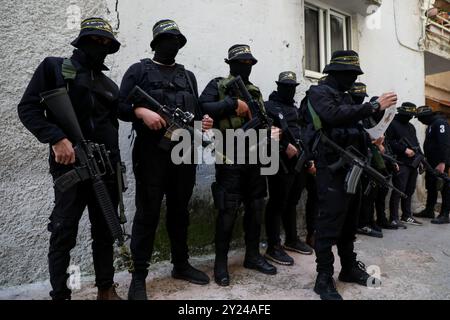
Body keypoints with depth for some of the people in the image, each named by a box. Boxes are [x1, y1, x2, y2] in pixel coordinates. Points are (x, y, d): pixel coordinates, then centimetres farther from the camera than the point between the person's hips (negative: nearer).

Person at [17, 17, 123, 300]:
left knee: (105, 232, 10)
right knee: (63, 235, 1)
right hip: (70, 166, -4)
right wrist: (56, 138, -18)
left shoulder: (110, 85, 18)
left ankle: (106, 289, 23)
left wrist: (115, 167, 15)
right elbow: (28, 108, -3)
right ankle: (60, 295, 15)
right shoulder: (54, 67, 5)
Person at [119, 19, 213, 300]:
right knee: (147, 215, 0)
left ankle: (181, 265, 28)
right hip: (152, 154, -4)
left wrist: (205, 120, -2)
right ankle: (139, 277, 12)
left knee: (180, 212, 13)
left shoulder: (189, 76, 20)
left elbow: (197, 109, 20)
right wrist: (141, 111, -20)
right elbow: (120, 106, -1)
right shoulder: (139, 70, 7)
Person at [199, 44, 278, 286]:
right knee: (228, 210, -5)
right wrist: (233, 104, -16)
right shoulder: (218, 85, 2)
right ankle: (221, 262, 9)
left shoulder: (255, 91, 19)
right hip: (230, 158, -6)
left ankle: (253, 255, 25)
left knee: (256, 207, 11)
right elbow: (202, 107, -15)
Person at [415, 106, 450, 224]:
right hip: (432, 163, 10)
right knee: (431, 187, 15)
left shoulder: (440, 123, -13)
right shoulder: (431, 125, 17)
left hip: (440, 164, -10)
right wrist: (426, 160, 17)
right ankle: (429, 210, 25)